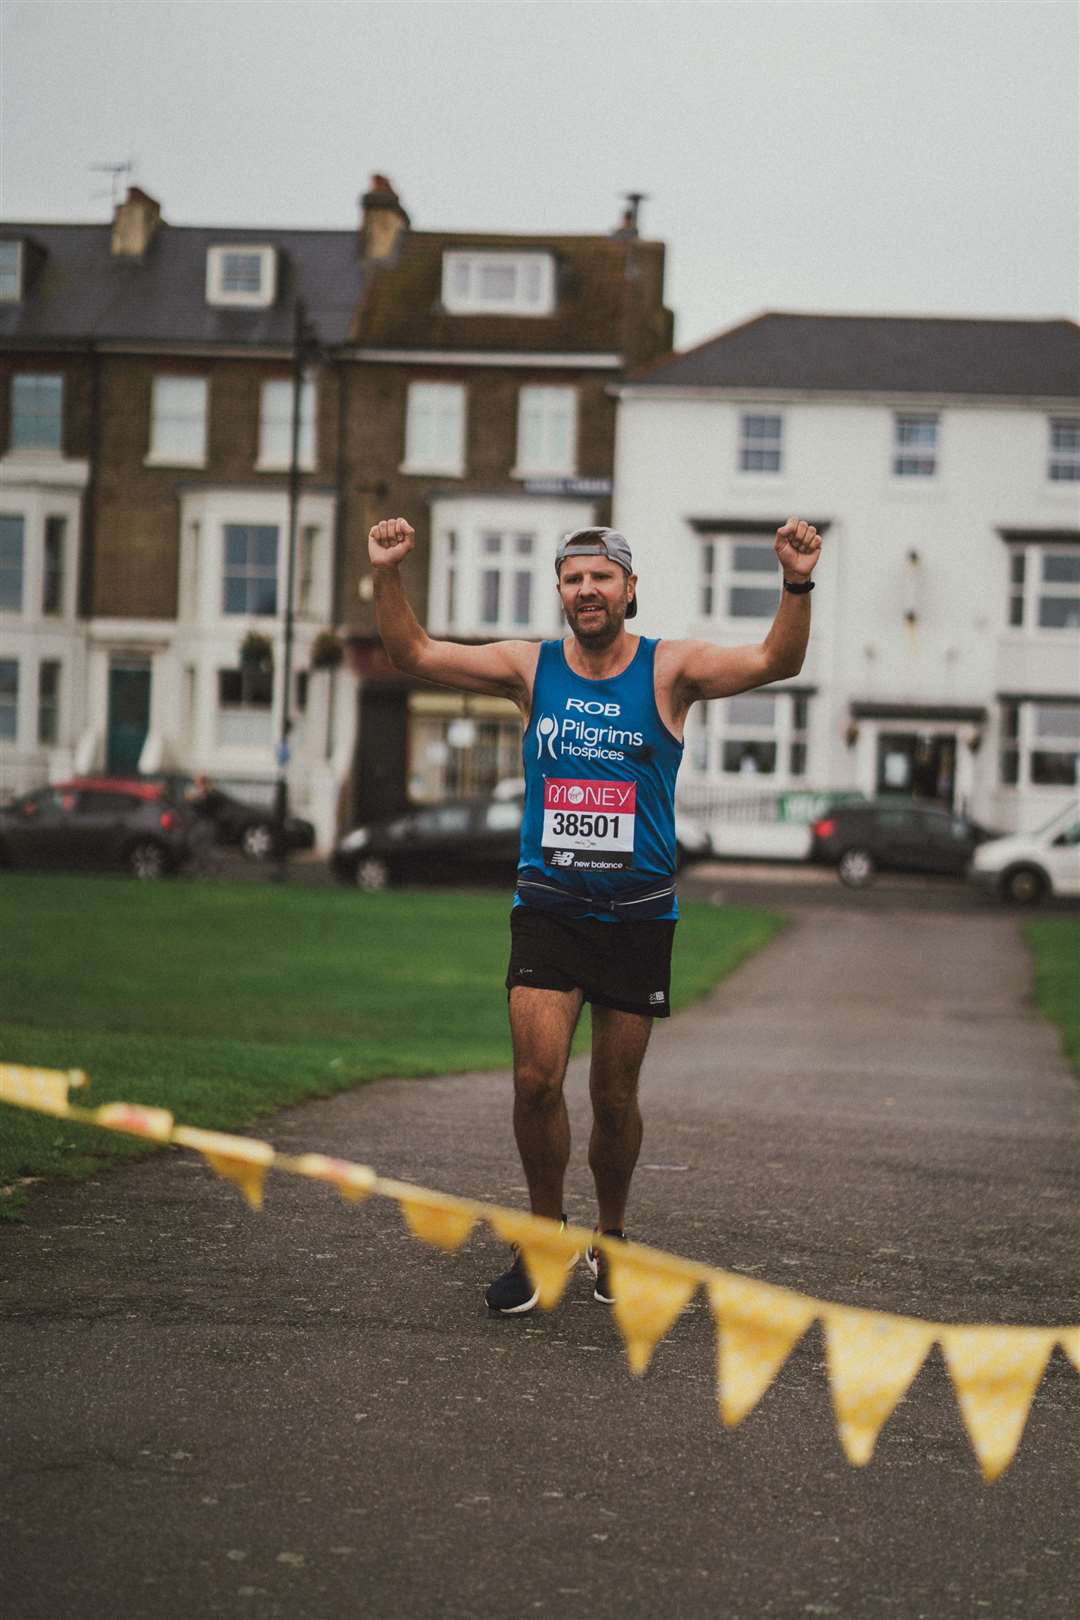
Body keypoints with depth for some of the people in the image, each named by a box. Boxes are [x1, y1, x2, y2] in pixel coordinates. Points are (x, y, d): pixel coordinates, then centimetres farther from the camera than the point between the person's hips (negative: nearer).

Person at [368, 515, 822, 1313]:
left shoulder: (671, 669, -2)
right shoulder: (531, 667, 3)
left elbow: (774, 662, -15)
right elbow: (415, 654, 1)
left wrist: (798, 586, -31)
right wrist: (389, 577, -14)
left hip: (639, 910, -1)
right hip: (548, 906, 1)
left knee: (614, 1093, 7)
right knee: (536, 1079, -11)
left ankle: (610, 1237, 30)